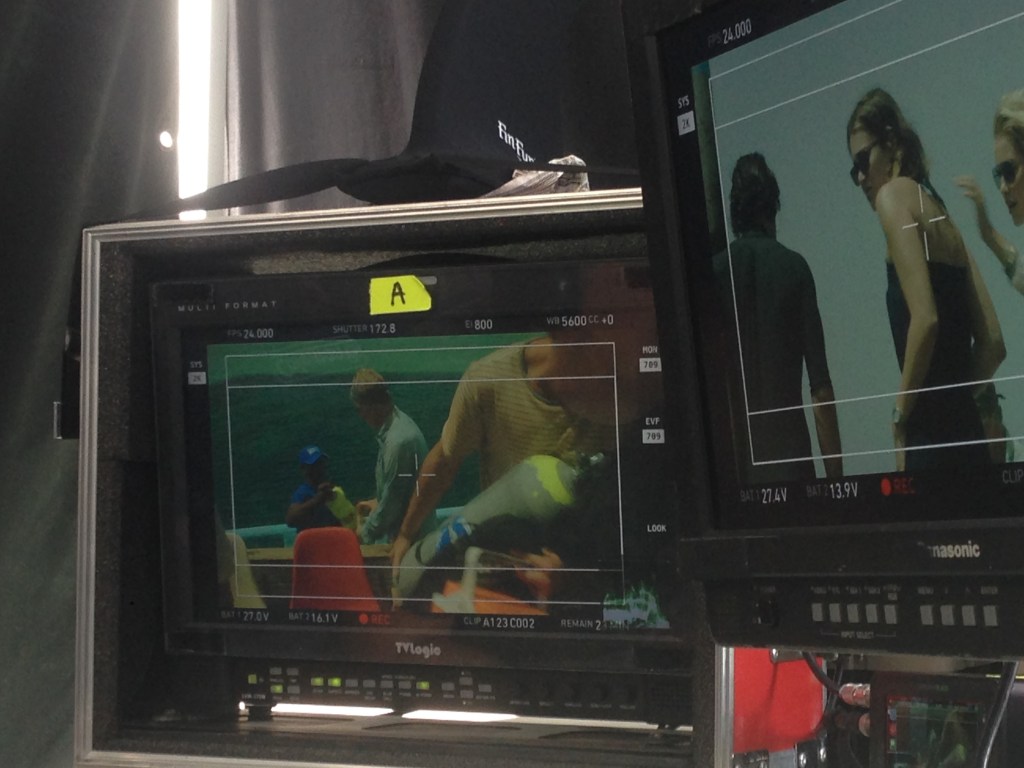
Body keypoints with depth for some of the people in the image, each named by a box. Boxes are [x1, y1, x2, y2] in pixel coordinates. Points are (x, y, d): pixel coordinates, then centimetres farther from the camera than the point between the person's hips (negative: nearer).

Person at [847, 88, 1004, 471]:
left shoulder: (894, 194, -3)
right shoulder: (942, 214, 20)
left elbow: (926, 319, -18)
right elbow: (993, 343, 16)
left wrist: (900, 414, -10)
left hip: (933, 432, -8)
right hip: (967, 431, 8)